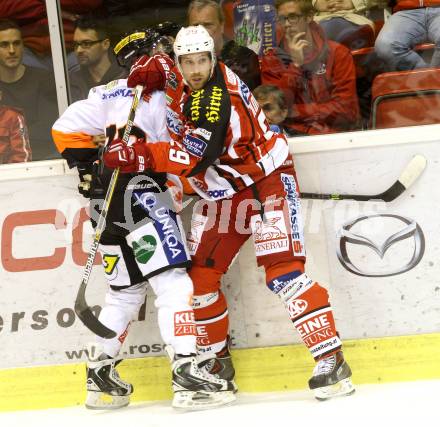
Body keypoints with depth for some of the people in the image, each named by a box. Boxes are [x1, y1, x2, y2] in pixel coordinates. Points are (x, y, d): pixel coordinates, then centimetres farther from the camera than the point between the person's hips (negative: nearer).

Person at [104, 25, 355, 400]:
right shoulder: (182, 80, -2)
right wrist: (155, 68, -2)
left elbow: (195, 157, -32)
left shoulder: (221, 100, -26)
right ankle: (217, 361, 21)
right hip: (223, 192, 8)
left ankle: (331, 359, -21)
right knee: (200, 276, 5)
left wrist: (140, 157, -38)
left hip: (266, 176, -8)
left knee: (281, 270, -20)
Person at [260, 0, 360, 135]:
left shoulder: (338, 53, 3)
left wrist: (293, 111, -6)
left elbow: (346, 110, -6)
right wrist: (295, 66, -10)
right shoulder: (272, 60, 6)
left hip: (333, 133, -1)